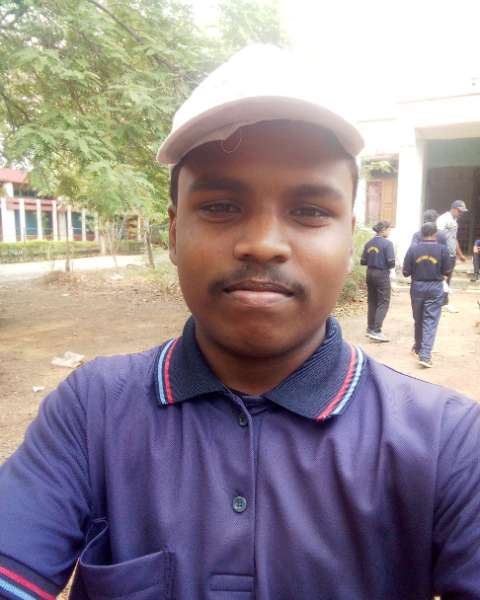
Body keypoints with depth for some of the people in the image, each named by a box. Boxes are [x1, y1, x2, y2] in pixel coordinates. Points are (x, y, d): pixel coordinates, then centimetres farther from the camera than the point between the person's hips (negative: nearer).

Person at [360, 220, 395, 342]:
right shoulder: (387, 243, -12)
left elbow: (363, 261, 6)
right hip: (382, 275, -6)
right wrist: (388, 265, 5)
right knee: (383, 303, -2)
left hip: (370, 274, 7)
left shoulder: (368, 243, 5)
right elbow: (391, 262, -16)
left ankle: (370, 328, 21)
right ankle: (376, 331, -9)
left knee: (372, 302, 15)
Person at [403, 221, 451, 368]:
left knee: (418, 319, 18)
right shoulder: (442, 249, -7)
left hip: (417, 286, 2)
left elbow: (406, 272, -5)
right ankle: (425, 355, -8)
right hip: (435, 287, -1)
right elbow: (446, 271, -1)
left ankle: (418, 347, 34)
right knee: (431, 321, 0)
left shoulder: (413, 248, -7)